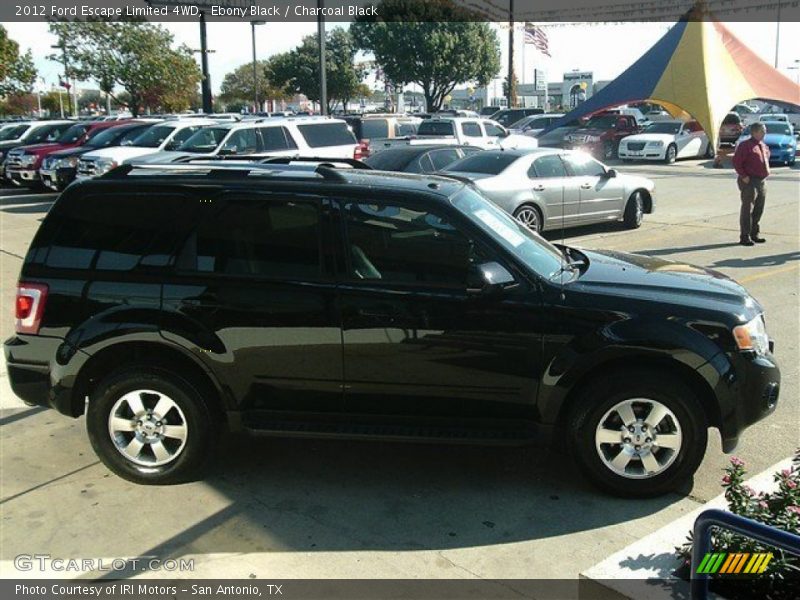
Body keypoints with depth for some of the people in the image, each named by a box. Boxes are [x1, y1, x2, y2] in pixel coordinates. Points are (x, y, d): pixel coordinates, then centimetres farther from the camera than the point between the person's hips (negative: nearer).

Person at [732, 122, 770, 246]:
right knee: (747, 209, -5)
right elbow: (736, 161, -16)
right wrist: (743, 176, -18)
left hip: (762, 181, 8)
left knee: (759, 209, 13)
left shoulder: (764, 146, 15)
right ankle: (745, 237, 0)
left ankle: (755, 234, 25)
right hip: (750, 182, -8)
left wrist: (767, 172, 13)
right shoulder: (745, 145, -11)